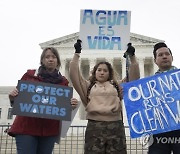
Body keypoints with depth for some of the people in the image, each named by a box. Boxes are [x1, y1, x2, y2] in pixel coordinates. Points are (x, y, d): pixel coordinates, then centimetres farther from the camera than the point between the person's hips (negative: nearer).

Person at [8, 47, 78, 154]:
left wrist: (72, 105, -9)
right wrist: (12, 97, -11)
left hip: (50, 129, 2)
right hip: (26, 126, -2)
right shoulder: (29, 75, 6)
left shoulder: (63, 81, 10)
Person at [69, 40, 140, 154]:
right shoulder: (88, 86, 19)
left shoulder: (117, 86, 20)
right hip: (94, 126, -1)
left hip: (115, 126, 1)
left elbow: (134, 76, 14)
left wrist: (132, 56, 6)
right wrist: (77, 54, 4)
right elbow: (74, 74, 9)